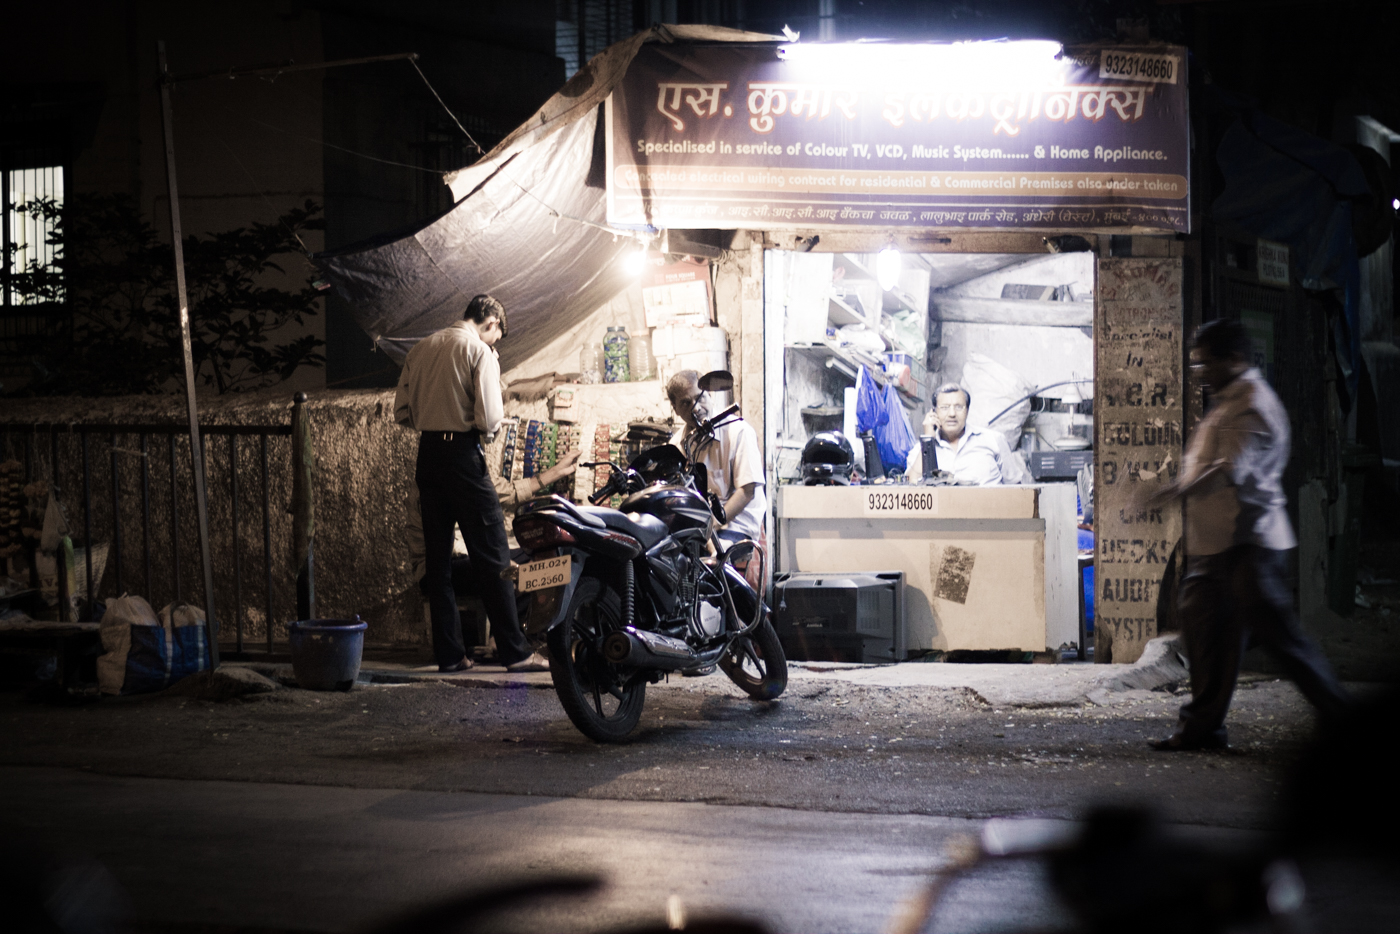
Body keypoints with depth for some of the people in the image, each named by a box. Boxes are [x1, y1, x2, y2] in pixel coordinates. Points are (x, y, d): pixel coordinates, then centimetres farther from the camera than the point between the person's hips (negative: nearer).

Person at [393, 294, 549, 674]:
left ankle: (449, 653, 9)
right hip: (463, 454, -6)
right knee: (492, 557, -2)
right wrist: (492, 421, 6)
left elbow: (402, 411, 12)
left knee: (438, 558, 8)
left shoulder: (421, 349, 12)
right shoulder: (480, 351, -7)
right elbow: (490, 417, -15)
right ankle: (514, 651, -2)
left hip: (427, 454, 6)